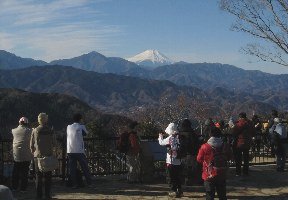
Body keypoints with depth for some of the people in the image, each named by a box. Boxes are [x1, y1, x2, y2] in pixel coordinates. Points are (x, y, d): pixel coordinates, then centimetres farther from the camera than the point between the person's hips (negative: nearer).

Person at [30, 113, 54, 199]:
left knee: (38, 176, 9)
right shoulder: (50, 130, -7)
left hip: (38, 156, 1)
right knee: (48, 176, 7)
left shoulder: (35, 130, -2)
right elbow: (53, 143, -6)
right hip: (48, 156, -1)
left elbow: (31, 144, 1)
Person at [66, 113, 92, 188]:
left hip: (70, 151, 3)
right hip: (79, 151, -3)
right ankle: (89, 183, 10)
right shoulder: (81, 127, -4)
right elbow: (86, 133, 10)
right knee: (84, 167, 7)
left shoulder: (68, 127, 7)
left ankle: (74, 184, 3)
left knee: (72, 168, 5)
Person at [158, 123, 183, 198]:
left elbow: (161, 143, 2)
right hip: (179, 161, 5)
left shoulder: (170, 138, -13)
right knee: (178, 177, 14)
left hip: (171, 161, -5)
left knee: (172, 177, 4)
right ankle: (179, 191, 22)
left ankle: (173, 191, 5)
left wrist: (160, 137, 22)